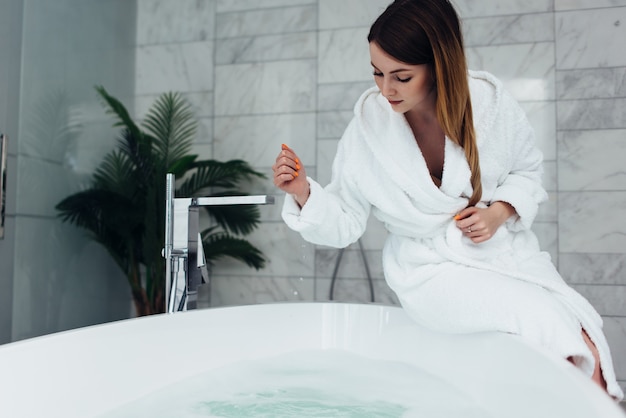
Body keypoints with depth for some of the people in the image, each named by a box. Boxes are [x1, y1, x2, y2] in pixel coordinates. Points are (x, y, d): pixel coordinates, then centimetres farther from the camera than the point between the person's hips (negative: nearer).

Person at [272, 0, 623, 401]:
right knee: (560, 333, -20)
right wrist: (303, 193, -25)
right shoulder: (369, 124, -12)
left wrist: (501, 212, -12)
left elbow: (528, 169, 8)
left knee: (585, 341, -15)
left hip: (502, 246, 3)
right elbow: (345, 222, -6)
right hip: (433, 269, -2)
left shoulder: (490, 100, -10)